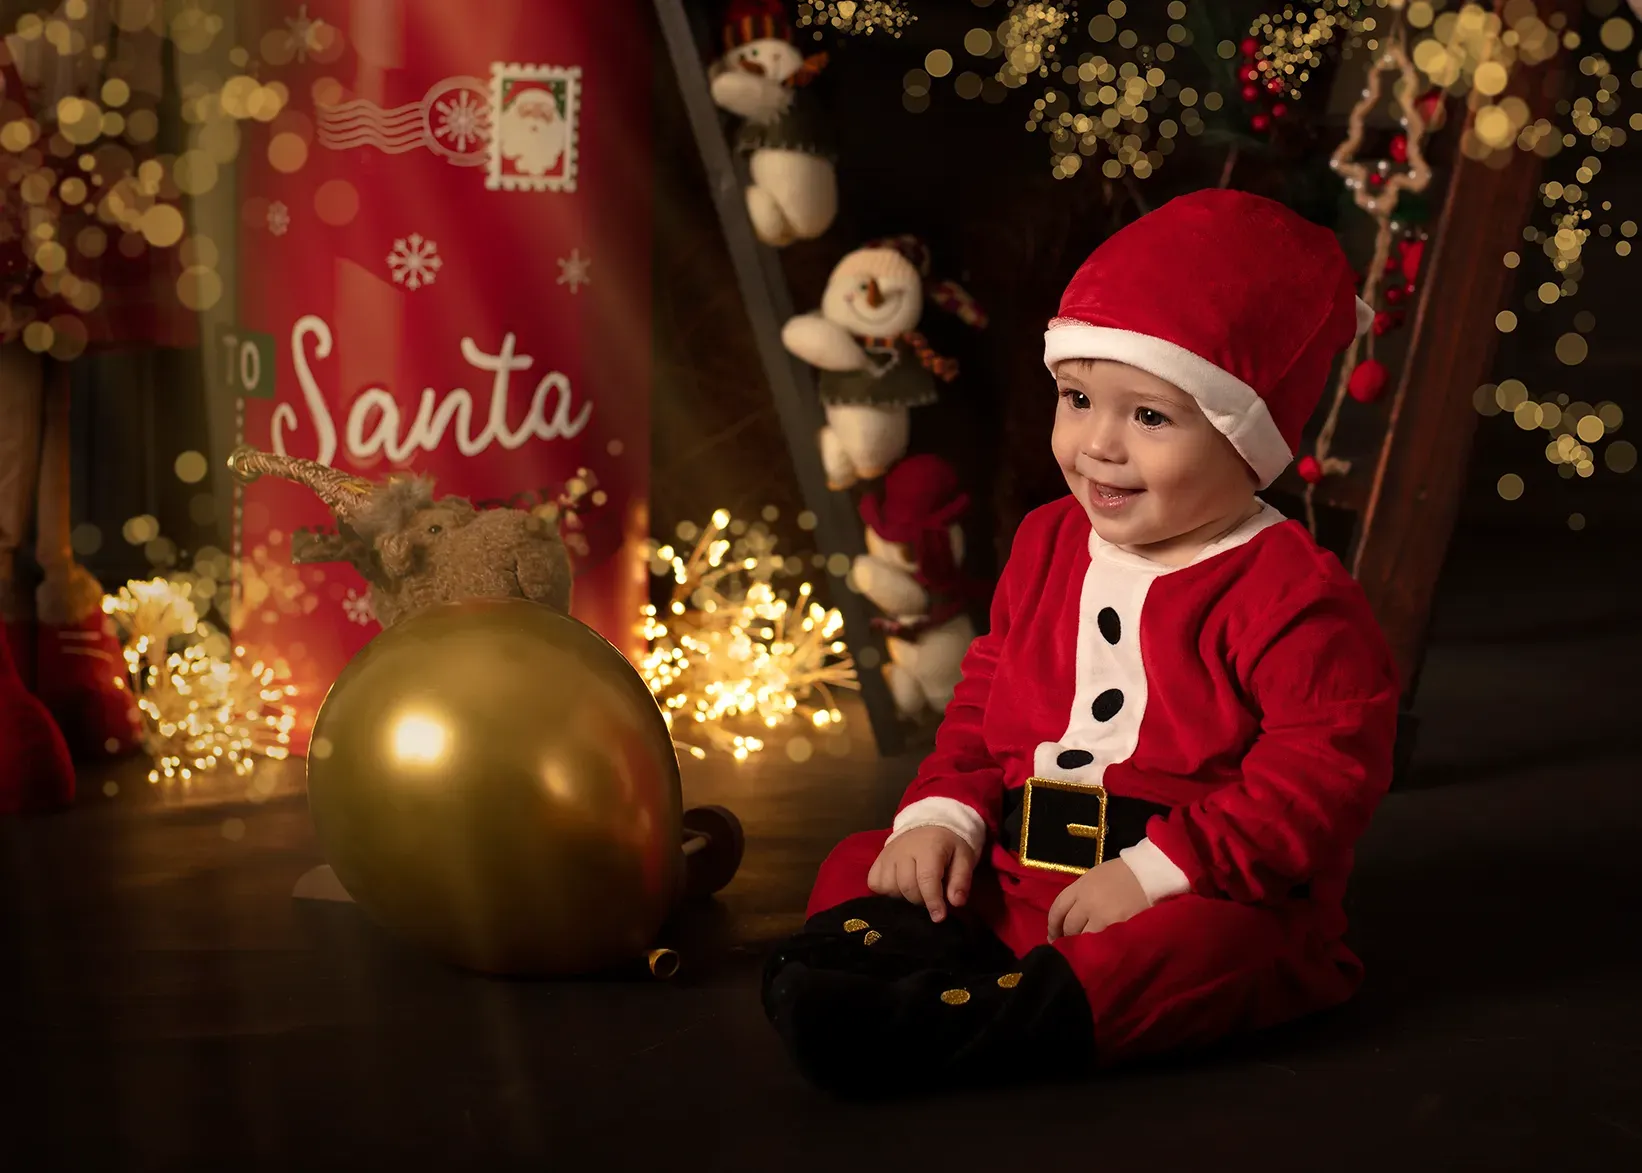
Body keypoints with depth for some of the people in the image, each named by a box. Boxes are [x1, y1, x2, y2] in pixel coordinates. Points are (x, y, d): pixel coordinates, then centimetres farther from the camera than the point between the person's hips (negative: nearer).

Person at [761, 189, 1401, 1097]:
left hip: (1210, 893, -6)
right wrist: (944, 814, -2)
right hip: (1017, 876, 7)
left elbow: (1323, 770, -19)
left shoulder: (1289, 594, -12)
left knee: (1207, 942, -38)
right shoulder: (1046, 545, 10)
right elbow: (982, 704, 17)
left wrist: (1154, 871, -24)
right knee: (862, 865, -4)